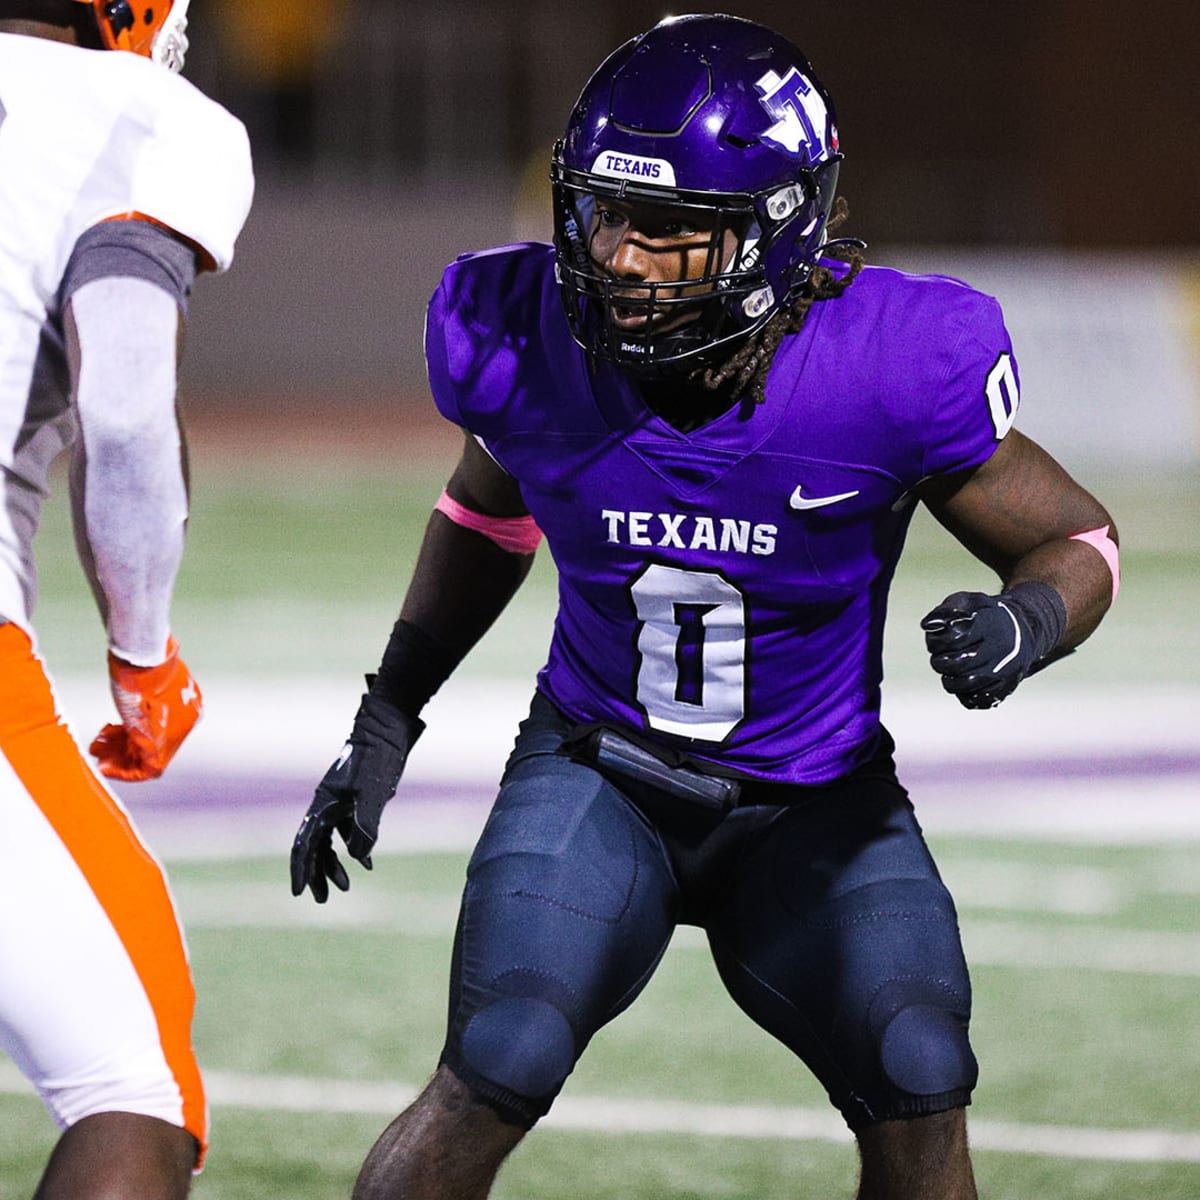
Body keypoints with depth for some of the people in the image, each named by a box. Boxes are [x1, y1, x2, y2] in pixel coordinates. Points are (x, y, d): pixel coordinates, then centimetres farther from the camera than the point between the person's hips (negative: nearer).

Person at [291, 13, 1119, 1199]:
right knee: (495, 1072, -21)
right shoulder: (528, 340, -17)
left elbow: (1078, 539, -9)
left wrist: (1026, 622, -32)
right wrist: (386, 722, 7)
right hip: (598, 775, 0)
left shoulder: (890, 367, -24)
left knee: (919, 1092, -16)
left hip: (818, 808, 0)